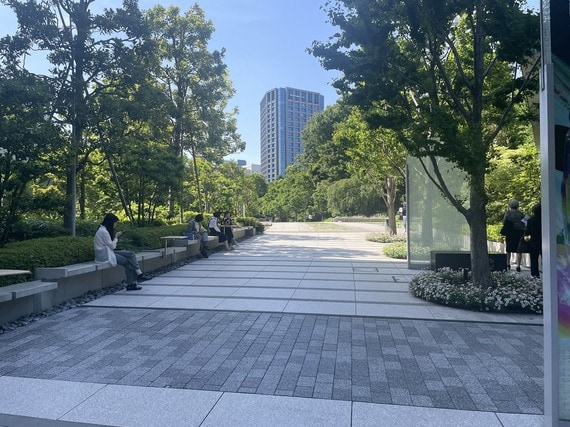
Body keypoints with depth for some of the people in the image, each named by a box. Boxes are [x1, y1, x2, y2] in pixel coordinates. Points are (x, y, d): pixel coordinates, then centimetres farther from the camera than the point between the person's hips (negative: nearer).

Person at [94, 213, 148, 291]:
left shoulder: (105, 230, 13)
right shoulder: (103, 232, -17)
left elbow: (112, 246, 11)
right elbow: (112, 246, -14)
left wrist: (115, 236, 3)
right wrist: (116, 237, -3)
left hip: (110, 252, 9)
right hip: (105, 255, -9)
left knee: (131, 254, -6)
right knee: (128, 262, -13)